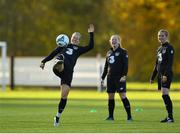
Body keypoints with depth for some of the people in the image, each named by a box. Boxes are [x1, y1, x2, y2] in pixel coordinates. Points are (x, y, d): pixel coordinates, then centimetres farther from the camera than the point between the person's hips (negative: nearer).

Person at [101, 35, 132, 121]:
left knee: (123, 96, -12)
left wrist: (124, 75, -22)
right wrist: (103, 77, 18)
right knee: (110, 97, 7)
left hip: (119, 78, -6)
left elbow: (126, 65, -10)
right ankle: (111, 116, 15)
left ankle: (129, 116, -9)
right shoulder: (109, 53, 16)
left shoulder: (123, 52, -3)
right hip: (110, 78, 6)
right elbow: (106, 67, 22)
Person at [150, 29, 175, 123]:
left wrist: (166, 74, -24)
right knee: (164, 96, 6)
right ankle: (169, 116, 9)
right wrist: (152, 77, 21)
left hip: (166, 75, -8)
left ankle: (170, 117, -16)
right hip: (160, 75, 8)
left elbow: (170, 63, -16)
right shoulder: (159, 49, 18)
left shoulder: (169, 48, -7)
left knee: (165, 95, -16)